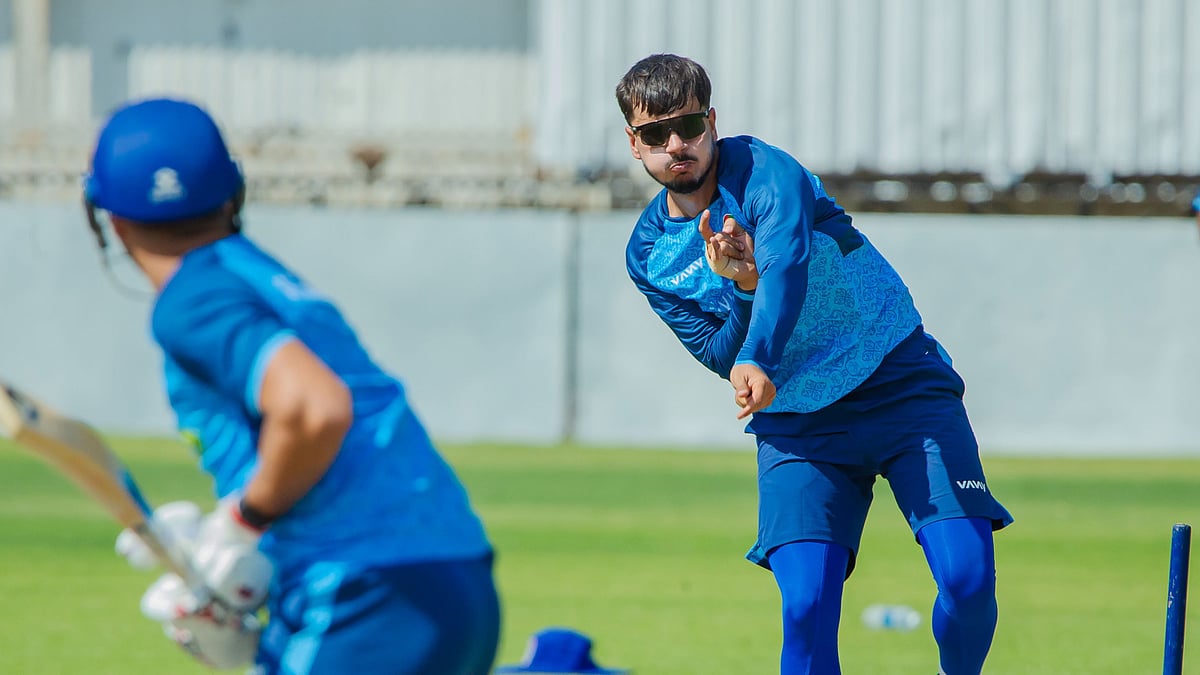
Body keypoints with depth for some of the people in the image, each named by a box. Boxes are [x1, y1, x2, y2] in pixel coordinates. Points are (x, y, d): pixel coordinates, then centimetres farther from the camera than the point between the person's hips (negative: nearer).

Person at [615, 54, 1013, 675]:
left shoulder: (763, 171, -14)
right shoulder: (648, 253, 2)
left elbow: (787, 264, -34)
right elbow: (721, 358, -1)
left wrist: (757, 361, -52)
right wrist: (741, 287, -22)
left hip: (901, 384, -3)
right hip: (794, 421, 3)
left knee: (968, 574, -18)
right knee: (806, 604, -17)